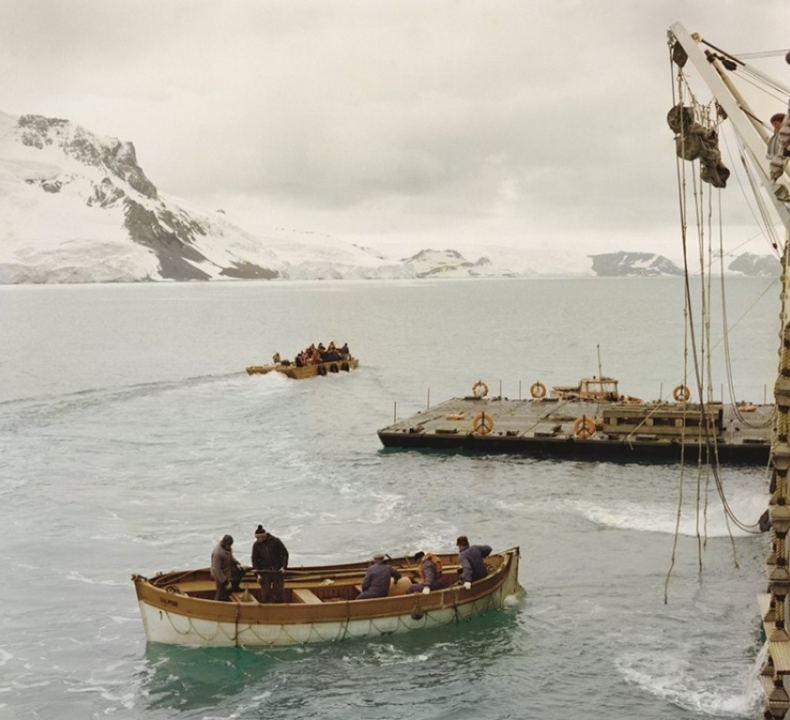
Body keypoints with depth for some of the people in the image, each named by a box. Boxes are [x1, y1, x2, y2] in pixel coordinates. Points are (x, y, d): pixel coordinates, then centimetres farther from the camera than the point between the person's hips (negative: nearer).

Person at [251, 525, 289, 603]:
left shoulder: (276, 541, -8)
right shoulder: (256, 545, -2)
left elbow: (285, 553, -2)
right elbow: (255, 559, 3)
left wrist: (283, 566, -11)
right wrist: (258, 573, -5)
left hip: (277, 571, -1)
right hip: (264, 572, 1)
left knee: (278, 592, 3)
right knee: (265, 593, -1)